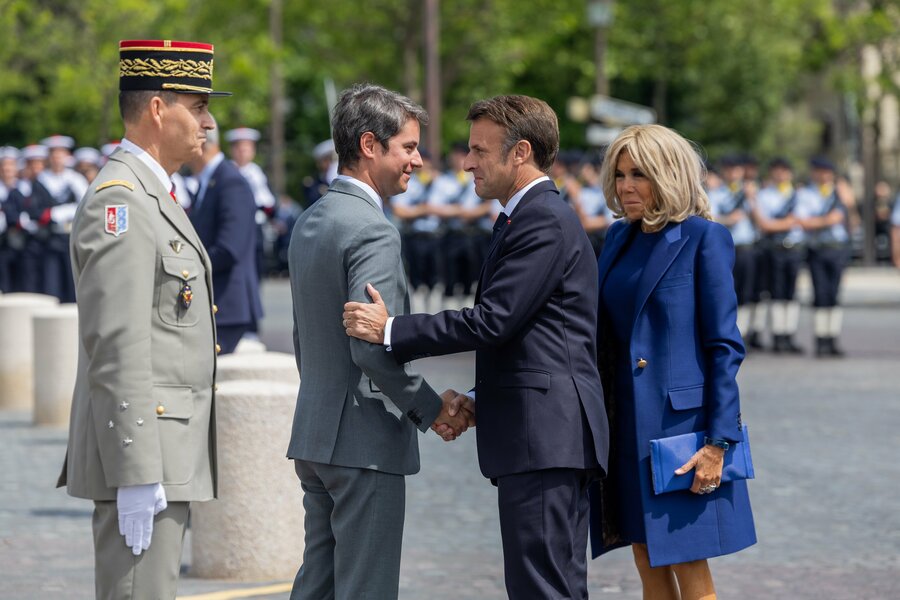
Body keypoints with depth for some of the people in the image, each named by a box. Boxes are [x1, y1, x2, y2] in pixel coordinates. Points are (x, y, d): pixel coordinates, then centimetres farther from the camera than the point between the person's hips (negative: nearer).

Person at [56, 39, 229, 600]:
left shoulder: (153, 195, 18)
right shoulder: (120, 201, -15)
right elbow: (116, 347, -22)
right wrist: (136, 474, -24)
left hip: (164, 455, 10)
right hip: (140, 450, -10)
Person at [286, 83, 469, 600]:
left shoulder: (311, 222, 13)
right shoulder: (373, 232, -17)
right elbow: (374, 349, -24)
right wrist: (433, 408, -12)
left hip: (313, 435, 9)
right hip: (366, 441, -9)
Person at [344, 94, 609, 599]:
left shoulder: (544, 222, -12)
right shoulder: (533, 216, 22)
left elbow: (492, 320, -19)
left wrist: (392, 330, -15)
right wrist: (478, 400, 12)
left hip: (544, 435, -11)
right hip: (552, 441, 11)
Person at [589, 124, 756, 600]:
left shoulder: (703, 238, -9)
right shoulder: (620, 237, 11)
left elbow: (725, 346, -11)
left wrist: (718, 442, -16)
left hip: (681, 423, -7)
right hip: (626, 426, 7)